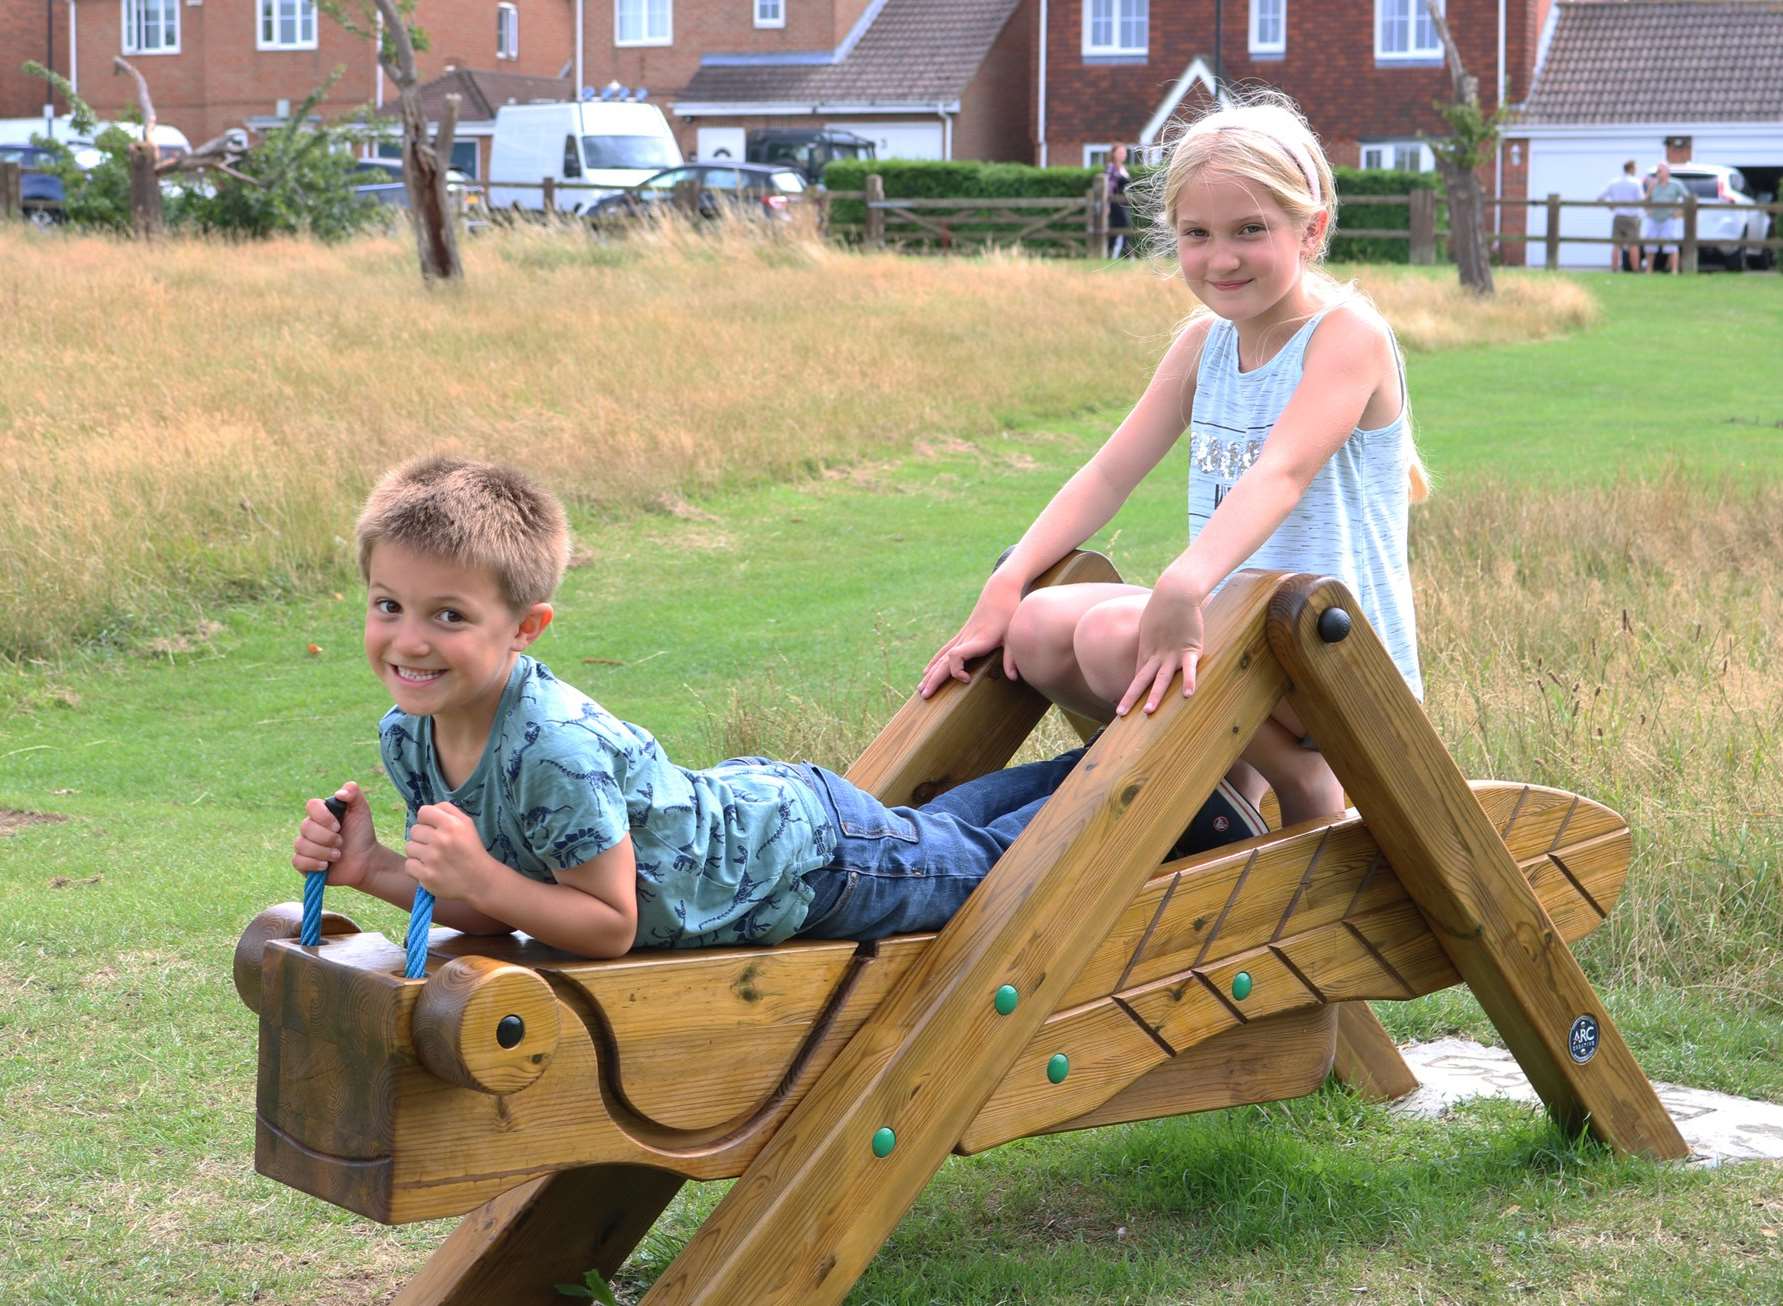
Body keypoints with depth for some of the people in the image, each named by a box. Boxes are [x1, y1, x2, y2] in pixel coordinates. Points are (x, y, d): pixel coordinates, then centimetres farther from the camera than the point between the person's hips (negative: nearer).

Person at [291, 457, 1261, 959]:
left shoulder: (554, 748, -40)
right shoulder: (408, 736, -15)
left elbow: (609, 925, -30)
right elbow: (498, 910, -6)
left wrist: (476, 873, -41)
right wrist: (374, 870, -21)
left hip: (809, 858, -8)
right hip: (739, 805, 8)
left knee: (987, 861, 18)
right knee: (937, 827, 31)